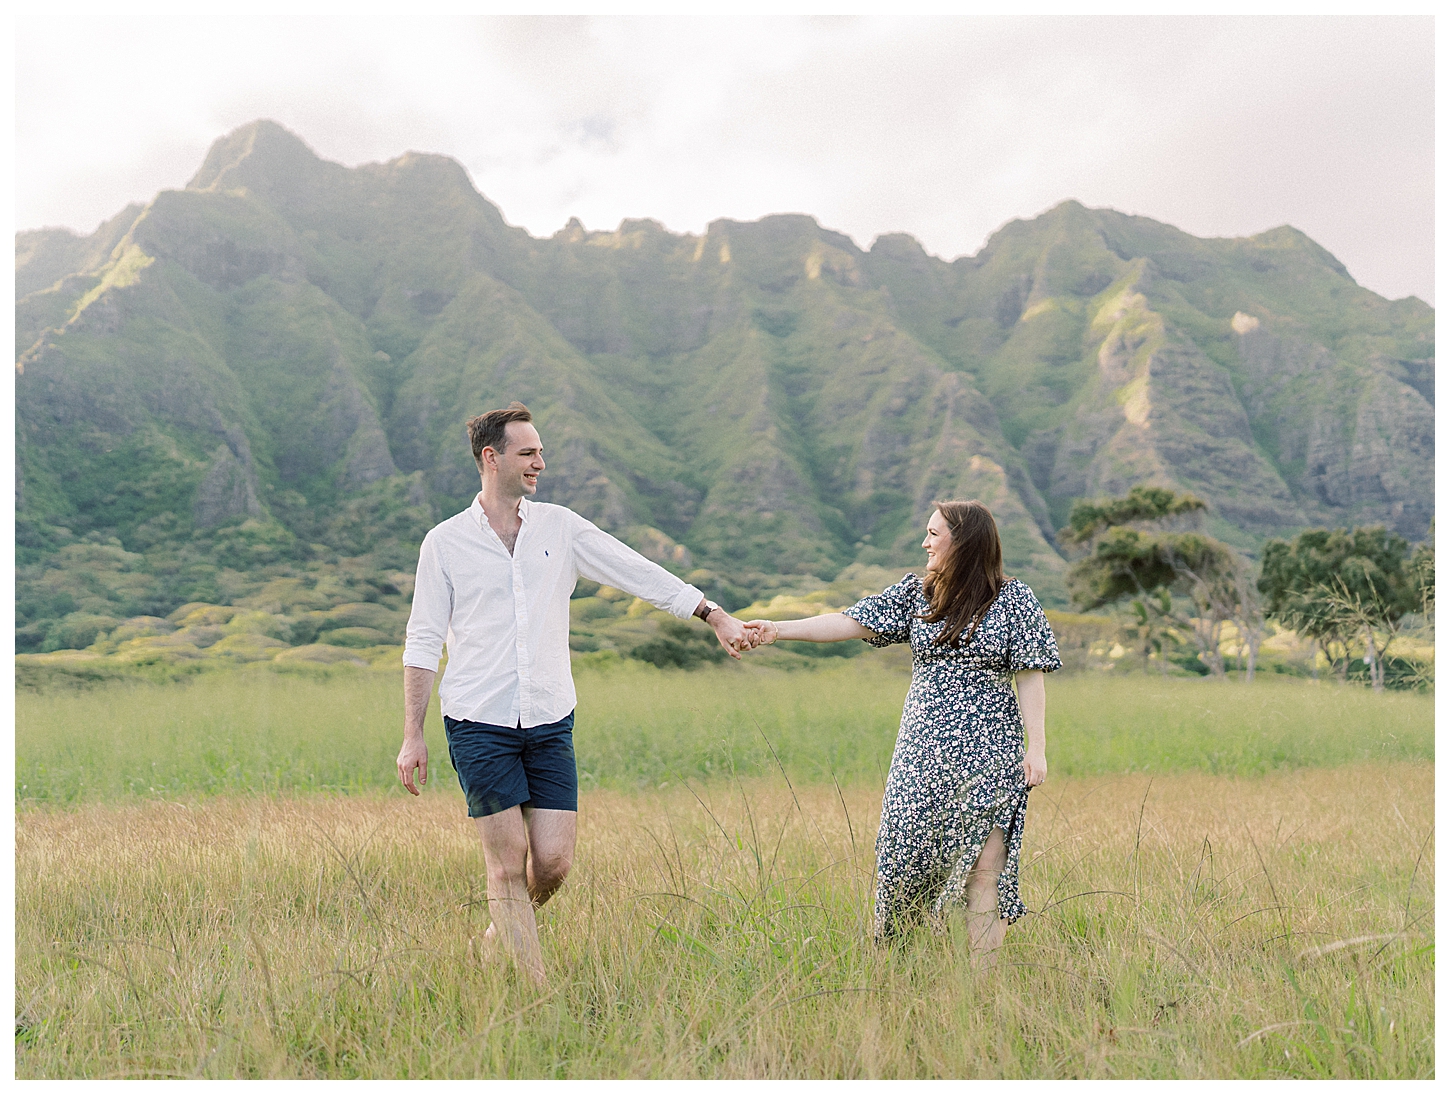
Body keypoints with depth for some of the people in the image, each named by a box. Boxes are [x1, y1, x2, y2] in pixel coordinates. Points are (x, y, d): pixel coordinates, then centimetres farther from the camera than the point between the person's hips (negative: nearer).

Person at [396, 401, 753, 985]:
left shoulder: (560, 527, 8)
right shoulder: (445, 542, 2)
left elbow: (639, 573, 5)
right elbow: (423, 643, 3)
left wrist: (715, 615, -2)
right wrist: (412, 737, -1)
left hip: (550, 724, 3)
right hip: (479, 724, -2)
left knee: (553, 863, 0)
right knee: (508, 863, -2)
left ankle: (494, 942, 28)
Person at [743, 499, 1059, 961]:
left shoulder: (1014, 598, -1)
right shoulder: (915, 592, 7)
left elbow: (1030, 677, -2)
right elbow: (852, 622, -1)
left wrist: (1037, 747, -8)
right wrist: (780, 629, -12)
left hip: (987, 751, -3)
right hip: (923, 749, 3)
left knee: (983, 864, -5)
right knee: (904, 852, 1)